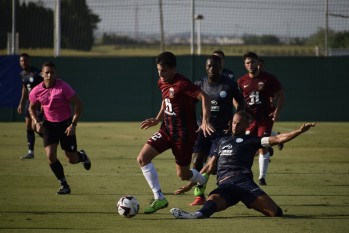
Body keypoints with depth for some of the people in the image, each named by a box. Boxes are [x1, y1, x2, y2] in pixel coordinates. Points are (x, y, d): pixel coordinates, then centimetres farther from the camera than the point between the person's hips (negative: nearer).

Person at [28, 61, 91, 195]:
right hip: (49, 124, 2)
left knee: (72, 159, 1)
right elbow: (32, 108, 11)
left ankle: (82, 156, 41)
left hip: (66, 124, -2)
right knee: (50, 156, -15)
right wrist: (36, 122, -6)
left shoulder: (63, 87, -20)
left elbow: (78, 105, -14)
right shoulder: (36, 91, -9)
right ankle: (64, 185, 2)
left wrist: (73, 125, -18)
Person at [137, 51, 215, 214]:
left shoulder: (181, 84, -21)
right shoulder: (161, 83, 6)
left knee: (183, 174, 4)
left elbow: (204, 97, -27)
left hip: (184, 133, -7)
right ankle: (159, 198, -7)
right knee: (142, 158, -11)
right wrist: (157, 120, 13)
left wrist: (205, 121, -38)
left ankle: (203, 181, 41)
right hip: (167, 129, 8)